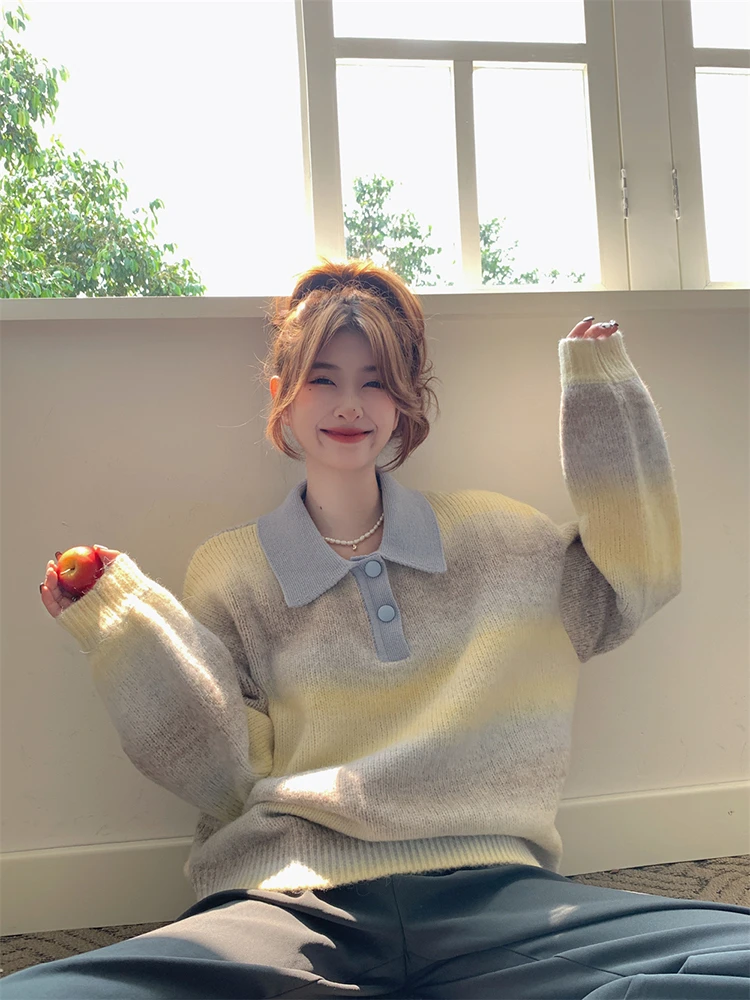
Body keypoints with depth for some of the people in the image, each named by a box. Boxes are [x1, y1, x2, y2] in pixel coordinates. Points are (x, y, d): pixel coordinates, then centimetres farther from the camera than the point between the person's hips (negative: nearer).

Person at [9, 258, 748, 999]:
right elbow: (227, 777, 5)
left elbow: (634, 579, 13)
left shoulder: (492, 534, 16)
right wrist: (123, 625, -7)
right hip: (292, 903, -1)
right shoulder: (229, 571, 11)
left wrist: (600, 384, 12)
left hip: (487, 889, 2)